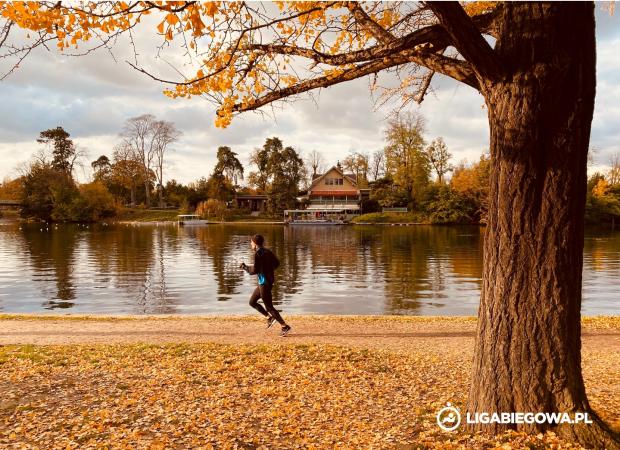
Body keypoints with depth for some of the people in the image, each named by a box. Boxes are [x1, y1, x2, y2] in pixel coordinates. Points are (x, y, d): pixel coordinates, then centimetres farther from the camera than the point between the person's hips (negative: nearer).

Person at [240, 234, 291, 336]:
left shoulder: (258, 254, -17)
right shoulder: (268, 251, 8)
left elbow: (255, 270, -19)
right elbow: (276, 263, 16)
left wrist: (245, 267, -3)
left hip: (264, 283, -9)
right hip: (270, 280, 9)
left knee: (269, 306, -2)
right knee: (252, 302, 18)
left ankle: (285, 326, -2)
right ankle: (270, 317, 17)